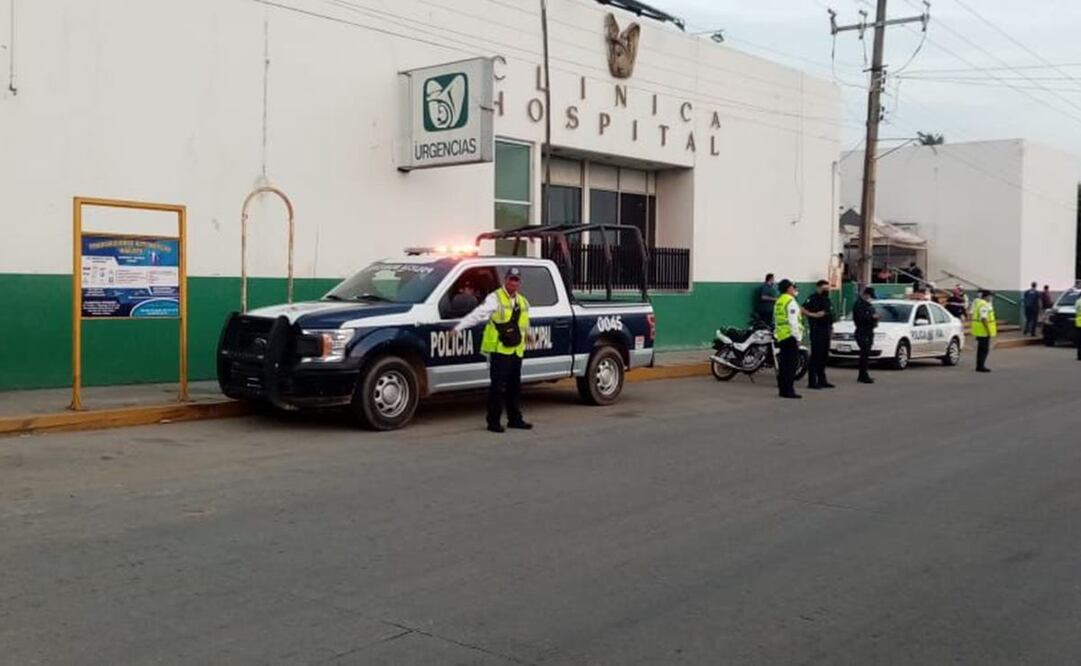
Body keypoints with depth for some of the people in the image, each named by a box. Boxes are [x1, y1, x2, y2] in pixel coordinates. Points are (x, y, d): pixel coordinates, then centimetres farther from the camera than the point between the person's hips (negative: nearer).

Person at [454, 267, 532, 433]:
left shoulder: (523, 302, 17)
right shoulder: (495, 298, -6)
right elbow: (478, 314, -16)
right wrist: (458, 327, -24)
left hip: (516, 350, 7)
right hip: (499, 350, -7)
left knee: (514, 386, 13)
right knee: (497, 386, -6)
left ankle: (515, 419, 23)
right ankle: (493, 422, 1)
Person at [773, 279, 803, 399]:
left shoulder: (778, 302, 17)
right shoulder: (791, 301, -11)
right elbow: (793, 322, -16)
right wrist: (797, 337, -14)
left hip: (781, 337, 9)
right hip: (790, 336, -9)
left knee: (783, 364, 12)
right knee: (791, 364, -9)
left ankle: (782, 389, 14)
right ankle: (789, 390, -12)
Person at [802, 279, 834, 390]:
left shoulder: (828, 300, 19)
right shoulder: (812, 298, -9)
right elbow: (802, 310, -20)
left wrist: (831, 326, 20)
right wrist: (814, 315, -26)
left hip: (826, 330, 9)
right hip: (816, 330, -8)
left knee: (824, 356, 11)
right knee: (816, 356, -10)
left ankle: (822, 380, 19)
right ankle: (812, 382, -8)